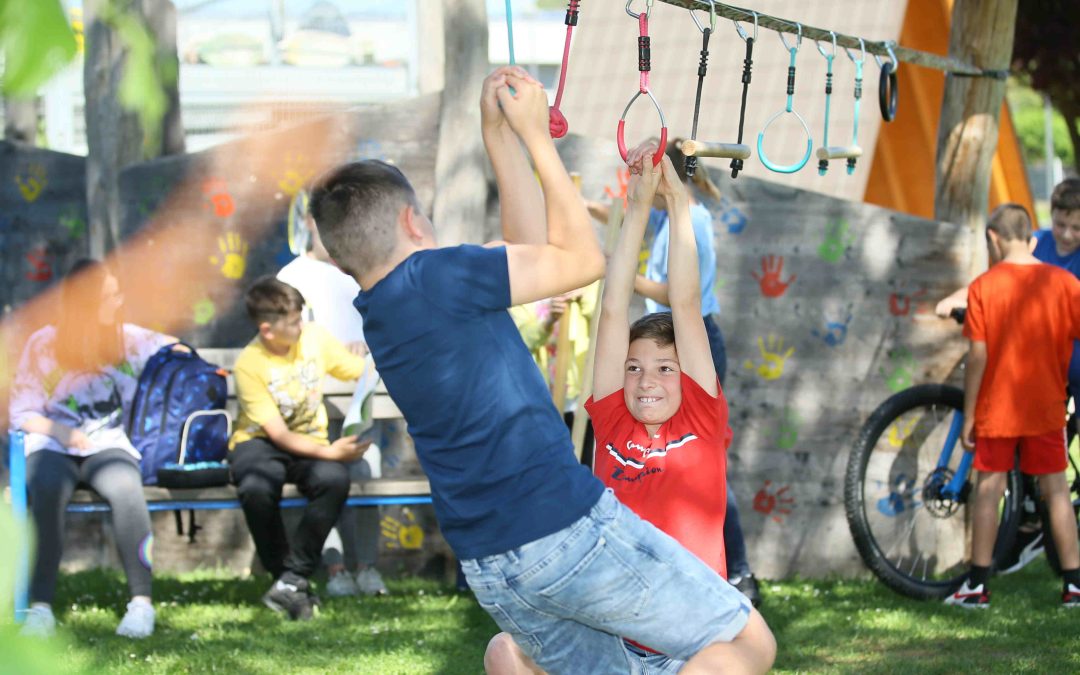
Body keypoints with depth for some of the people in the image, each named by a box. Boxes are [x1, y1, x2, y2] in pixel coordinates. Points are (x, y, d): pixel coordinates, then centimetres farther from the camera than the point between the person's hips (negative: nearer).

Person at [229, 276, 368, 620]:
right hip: (260, 443, -3)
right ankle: (282, 572, -17)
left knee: (335, 479, -34)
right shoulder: (249, 364, -15)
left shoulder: (314, 338, -2)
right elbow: (278, 434, -18)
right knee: (257, 488, -40)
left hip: (310, 443, 3)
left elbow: (363, 371, 10)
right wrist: (329, 452, -31)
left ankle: (293, 578, -24)